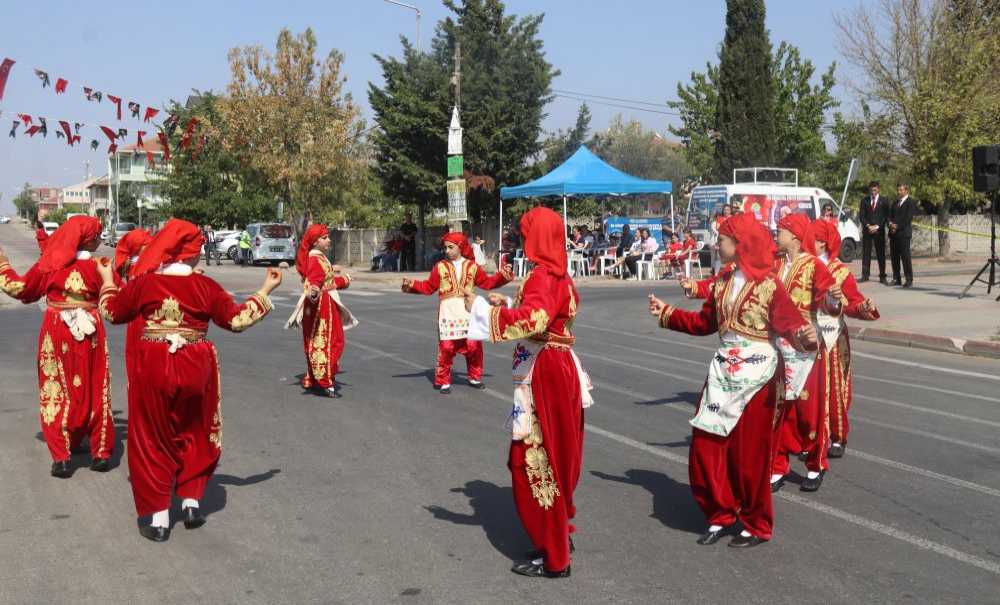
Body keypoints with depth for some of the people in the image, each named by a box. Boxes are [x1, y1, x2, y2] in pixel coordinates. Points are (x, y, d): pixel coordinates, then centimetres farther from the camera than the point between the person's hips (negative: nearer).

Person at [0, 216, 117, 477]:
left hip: (56, 334, 0)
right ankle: (101, 453, 15)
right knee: (95, 392, 11)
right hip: (90, 334, 0)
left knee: (57, 393, 8)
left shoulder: (50, 264, -5)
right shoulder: (99, 266, -8)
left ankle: (61, 457, 4)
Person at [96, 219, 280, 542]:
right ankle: (191, 503, 21)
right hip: (195, 368, 0)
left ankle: (159, 519, 11)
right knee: (194, 435, 21)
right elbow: (237, 319, -1)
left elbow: (112, 313, 8)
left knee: (153, 439, 10)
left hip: (153, 368, 0)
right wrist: (265, 291, 9)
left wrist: (108, 281, 25)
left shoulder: (144, 282, -5)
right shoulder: (205, 285, -6)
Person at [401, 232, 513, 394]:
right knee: (446, 347, -3)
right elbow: (428, 287, 5)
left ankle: (474, 377, 22)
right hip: (448, 312, -1)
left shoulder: (472, 266, 7)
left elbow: (487, 282, 9)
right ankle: (443, 381, 9)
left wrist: (502, 276, -2)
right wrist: (413, 284, -9)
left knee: (474, 346, 3)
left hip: (468, 311, 1)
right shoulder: (440, 267, 3)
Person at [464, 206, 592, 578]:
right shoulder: (559, 275, 12)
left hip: (542, 375, -10)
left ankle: (553, 557, 4)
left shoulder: (541, 277, -18)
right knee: (555, 458, 19)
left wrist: (482, 309, -28)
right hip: (559, 369, 10)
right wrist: (508, 304, 21)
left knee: (535, 463, -2)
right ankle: (560, 537, 31)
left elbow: (533, 321, -35)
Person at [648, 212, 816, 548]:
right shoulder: (722, 281, 8)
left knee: (749, 453, 1)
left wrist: (804, 336, -39)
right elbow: (704, 322, 18)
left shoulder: (768, 283, -12)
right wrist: (666, 313, 20)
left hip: (756, 373, -6)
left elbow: (790, 322, -18)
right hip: (723, 369, 7)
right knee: (706, 446, 5)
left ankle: (757, 525, 18)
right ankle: (720, 514, 22)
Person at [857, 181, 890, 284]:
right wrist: (868, 226, -10)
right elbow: (861, 216, 5)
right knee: (865, 254, 0)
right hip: (867, 231, 1)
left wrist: (877, 227, -10)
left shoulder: (884, 202, 6)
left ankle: (882, 277, 3)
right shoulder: (864, 201, 10)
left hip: (879, 231, -1)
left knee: (881, 254, 0)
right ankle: (865, 275, 3)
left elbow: (886, 217, 1)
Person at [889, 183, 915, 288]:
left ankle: (909, 280, -7)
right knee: (894, 257, 5)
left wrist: (897, 227, -14)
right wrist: (891, 223, -5)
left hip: (904, 233, -7)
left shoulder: (911, 203, -2)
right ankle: (896, 279, 10)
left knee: (905, 257, -8)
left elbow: (907, 218, -10)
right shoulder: (895, 204, 22)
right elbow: (890, 216, 16)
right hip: (893, 233, 7)